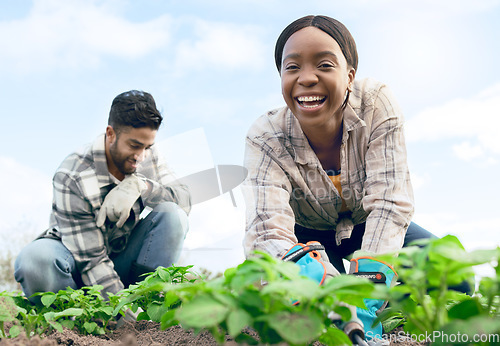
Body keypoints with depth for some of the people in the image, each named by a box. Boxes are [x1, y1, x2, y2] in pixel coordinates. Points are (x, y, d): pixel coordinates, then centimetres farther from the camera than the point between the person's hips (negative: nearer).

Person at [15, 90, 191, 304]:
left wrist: (140, 185, -30)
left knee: (173, 215, -21)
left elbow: (184, 199, -12)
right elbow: (91, 260, -27)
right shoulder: (72, 177, -25)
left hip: (123, 258, 4)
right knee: (35, 259, -37)